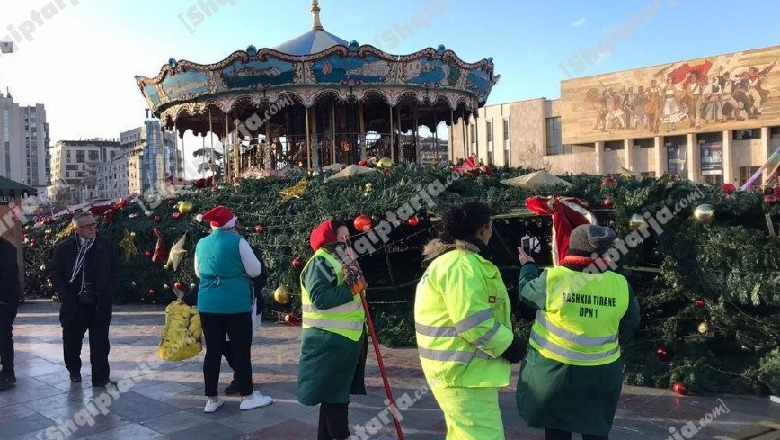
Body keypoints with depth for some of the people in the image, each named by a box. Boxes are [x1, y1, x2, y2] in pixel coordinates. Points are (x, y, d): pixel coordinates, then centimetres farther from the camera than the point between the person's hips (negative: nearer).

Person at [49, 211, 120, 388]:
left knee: (100, 343, 3)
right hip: (74, 305, 0)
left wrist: (108, 293, -3)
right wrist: (65, 295, -4)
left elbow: (115, 271, 6)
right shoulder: (64, 247, -2)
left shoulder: (108, 245, -1)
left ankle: (101, 378, 11)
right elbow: (55, 272, 4)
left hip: (100, 305, 0)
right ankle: (74, 371, 36)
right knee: (72, 340, 13)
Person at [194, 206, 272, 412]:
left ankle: (211, 399, 16)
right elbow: (255, 270, -5)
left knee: (213, 351, 10)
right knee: (241, 349, 5)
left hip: (208, 305, 5)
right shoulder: (238, 242, -9)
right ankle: (247, 396, 13)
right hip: (236, 305, -5)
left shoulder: (201, 244, 6)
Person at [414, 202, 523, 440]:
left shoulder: (452, 258, 15)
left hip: (461, 367, 11)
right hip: (464, 371, -11)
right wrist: (507, 344, -14)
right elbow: (473, 323, -26)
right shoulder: (462, 264, -21)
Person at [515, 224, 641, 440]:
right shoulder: (620, 284, -8)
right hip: (600, 373, 2)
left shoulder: (553, 278, -15)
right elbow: (631, 322, 6)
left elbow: (527, 291, 5)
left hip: (554, 369, -2)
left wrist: (527, 265, 23)